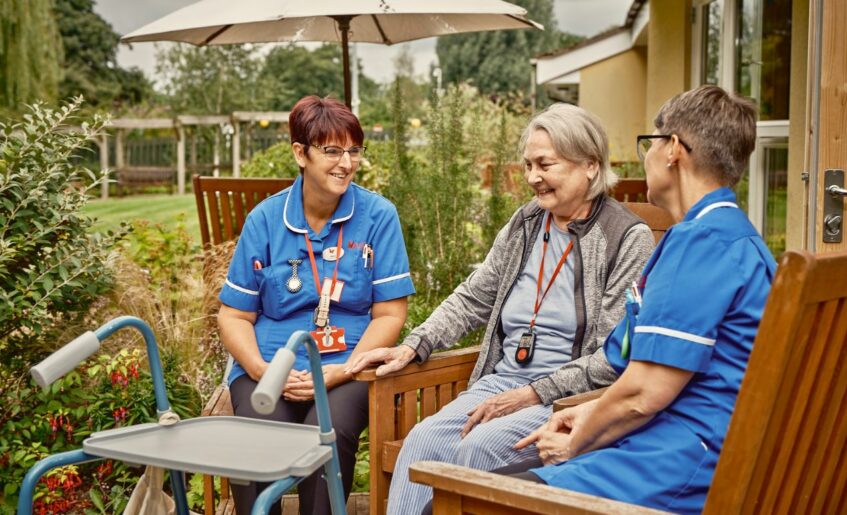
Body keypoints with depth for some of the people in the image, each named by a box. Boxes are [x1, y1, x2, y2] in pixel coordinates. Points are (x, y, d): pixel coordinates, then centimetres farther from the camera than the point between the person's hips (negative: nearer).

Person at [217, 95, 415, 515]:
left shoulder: (378, 216, 2)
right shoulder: (265, 219, 5)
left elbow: (390, 315, 0)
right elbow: (234, 316, 8)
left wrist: (339, 373, -12)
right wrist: (263, 371, -10)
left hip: (348, 370, -1)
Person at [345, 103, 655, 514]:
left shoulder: (629, 239, -7)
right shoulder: (524, 224, 13)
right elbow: (471, 299, 19)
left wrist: (532, 395, -17)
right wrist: (411, 347, 5)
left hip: (570, 396, -5)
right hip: (502, 380, 6)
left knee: (479, 446, -30)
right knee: (424, 439, -21)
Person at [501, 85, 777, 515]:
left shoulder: (702, 240, -16)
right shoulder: (731, 234, 19)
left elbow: (644, 394, -19)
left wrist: (573, 445, -1)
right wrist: (594, 413, 15)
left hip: (679, 467, -11)